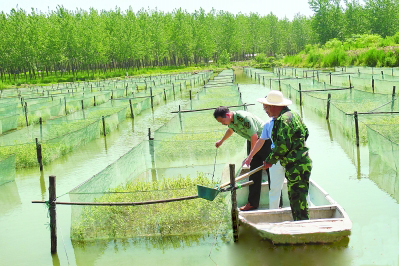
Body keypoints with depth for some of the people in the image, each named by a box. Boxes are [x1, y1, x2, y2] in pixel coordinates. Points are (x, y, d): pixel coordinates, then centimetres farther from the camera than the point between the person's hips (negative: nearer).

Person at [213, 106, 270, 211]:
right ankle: (253, 203, 7)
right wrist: (221, 141, 41)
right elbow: (231, 130, 25)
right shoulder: (230, 121, -1)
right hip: (252, 141, 8)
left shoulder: (244, 118, -29)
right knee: (254, 172, 5)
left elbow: (254, 137, -26)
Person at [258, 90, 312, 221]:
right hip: (302, 162, 11)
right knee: (294, 197, 18)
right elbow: (305, 133, 22)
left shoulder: (283, 120, -18)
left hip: (296, 166, -11)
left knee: (298, 201, -7)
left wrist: (270, 160, -11)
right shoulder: (293, 114, 13)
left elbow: (283, 146, -23)